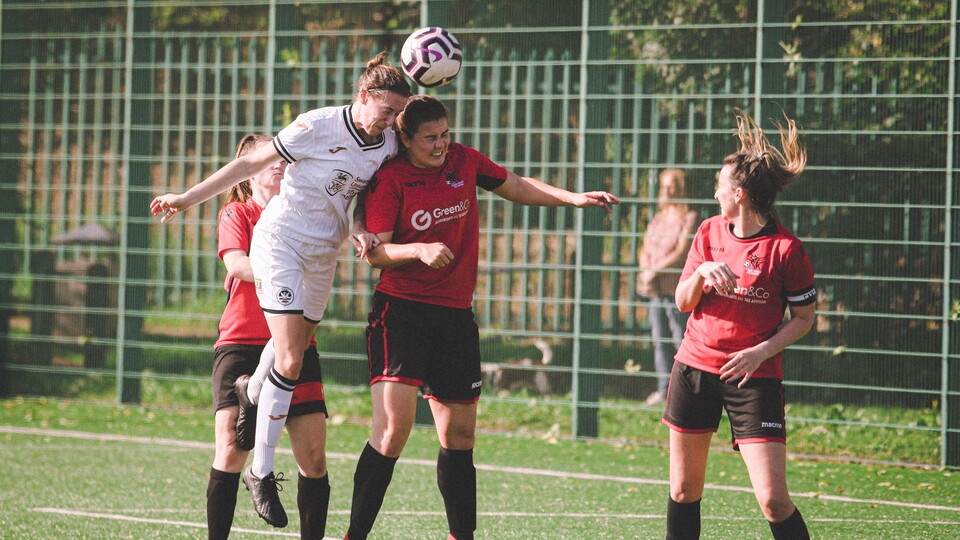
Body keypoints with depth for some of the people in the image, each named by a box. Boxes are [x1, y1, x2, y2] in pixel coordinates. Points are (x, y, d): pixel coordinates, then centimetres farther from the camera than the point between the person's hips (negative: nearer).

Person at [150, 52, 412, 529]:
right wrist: (188, 198, -5)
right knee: (288, 363, -13)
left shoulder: (389, 146, -1)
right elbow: (251, 163, -8)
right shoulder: (318, 127, -18)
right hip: (280, 240, -7)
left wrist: (363, 234, -7)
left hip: (323, 255, 7)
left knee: (295, 358, 5)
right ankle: (261, 472, -7)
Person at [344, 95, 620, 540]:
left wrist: (573, 198, 14)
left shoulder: (464, 161, 7)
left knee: (460, 435, 9)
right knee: (394, 428, -19)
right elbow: (375, 253, -10)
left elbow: (516, 187, 22)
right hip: (400, 313, -6)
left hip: (455, 316, 6)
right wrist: (419, 251, -27)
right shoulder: (389, 179, -7)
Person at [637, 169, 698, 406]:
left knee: (682, 340, -7)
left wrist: (655, 270, -14)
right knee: (660, 340, 9)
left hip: (678, 288, -7)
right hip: (656, 289, 7)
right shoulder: (657, 219, 18)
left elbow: (682, 253, -13)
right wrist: (646, 269, -6)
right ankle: (663, 389, 15)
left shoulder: (690, 219, -5)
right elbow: (645, 250, 16)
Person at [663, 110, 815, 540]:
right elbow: (683, 302, 7)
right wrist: (702, 272, -14)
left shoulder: (786, 249, -11)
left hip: (753, 376, -5)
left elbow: (803, 319, -3)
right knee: (684, 491, 9)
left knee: (773, 500, -14)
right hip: (694, 367, 5)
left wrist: (761, 351, -18)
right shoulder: (709, 232, 5)